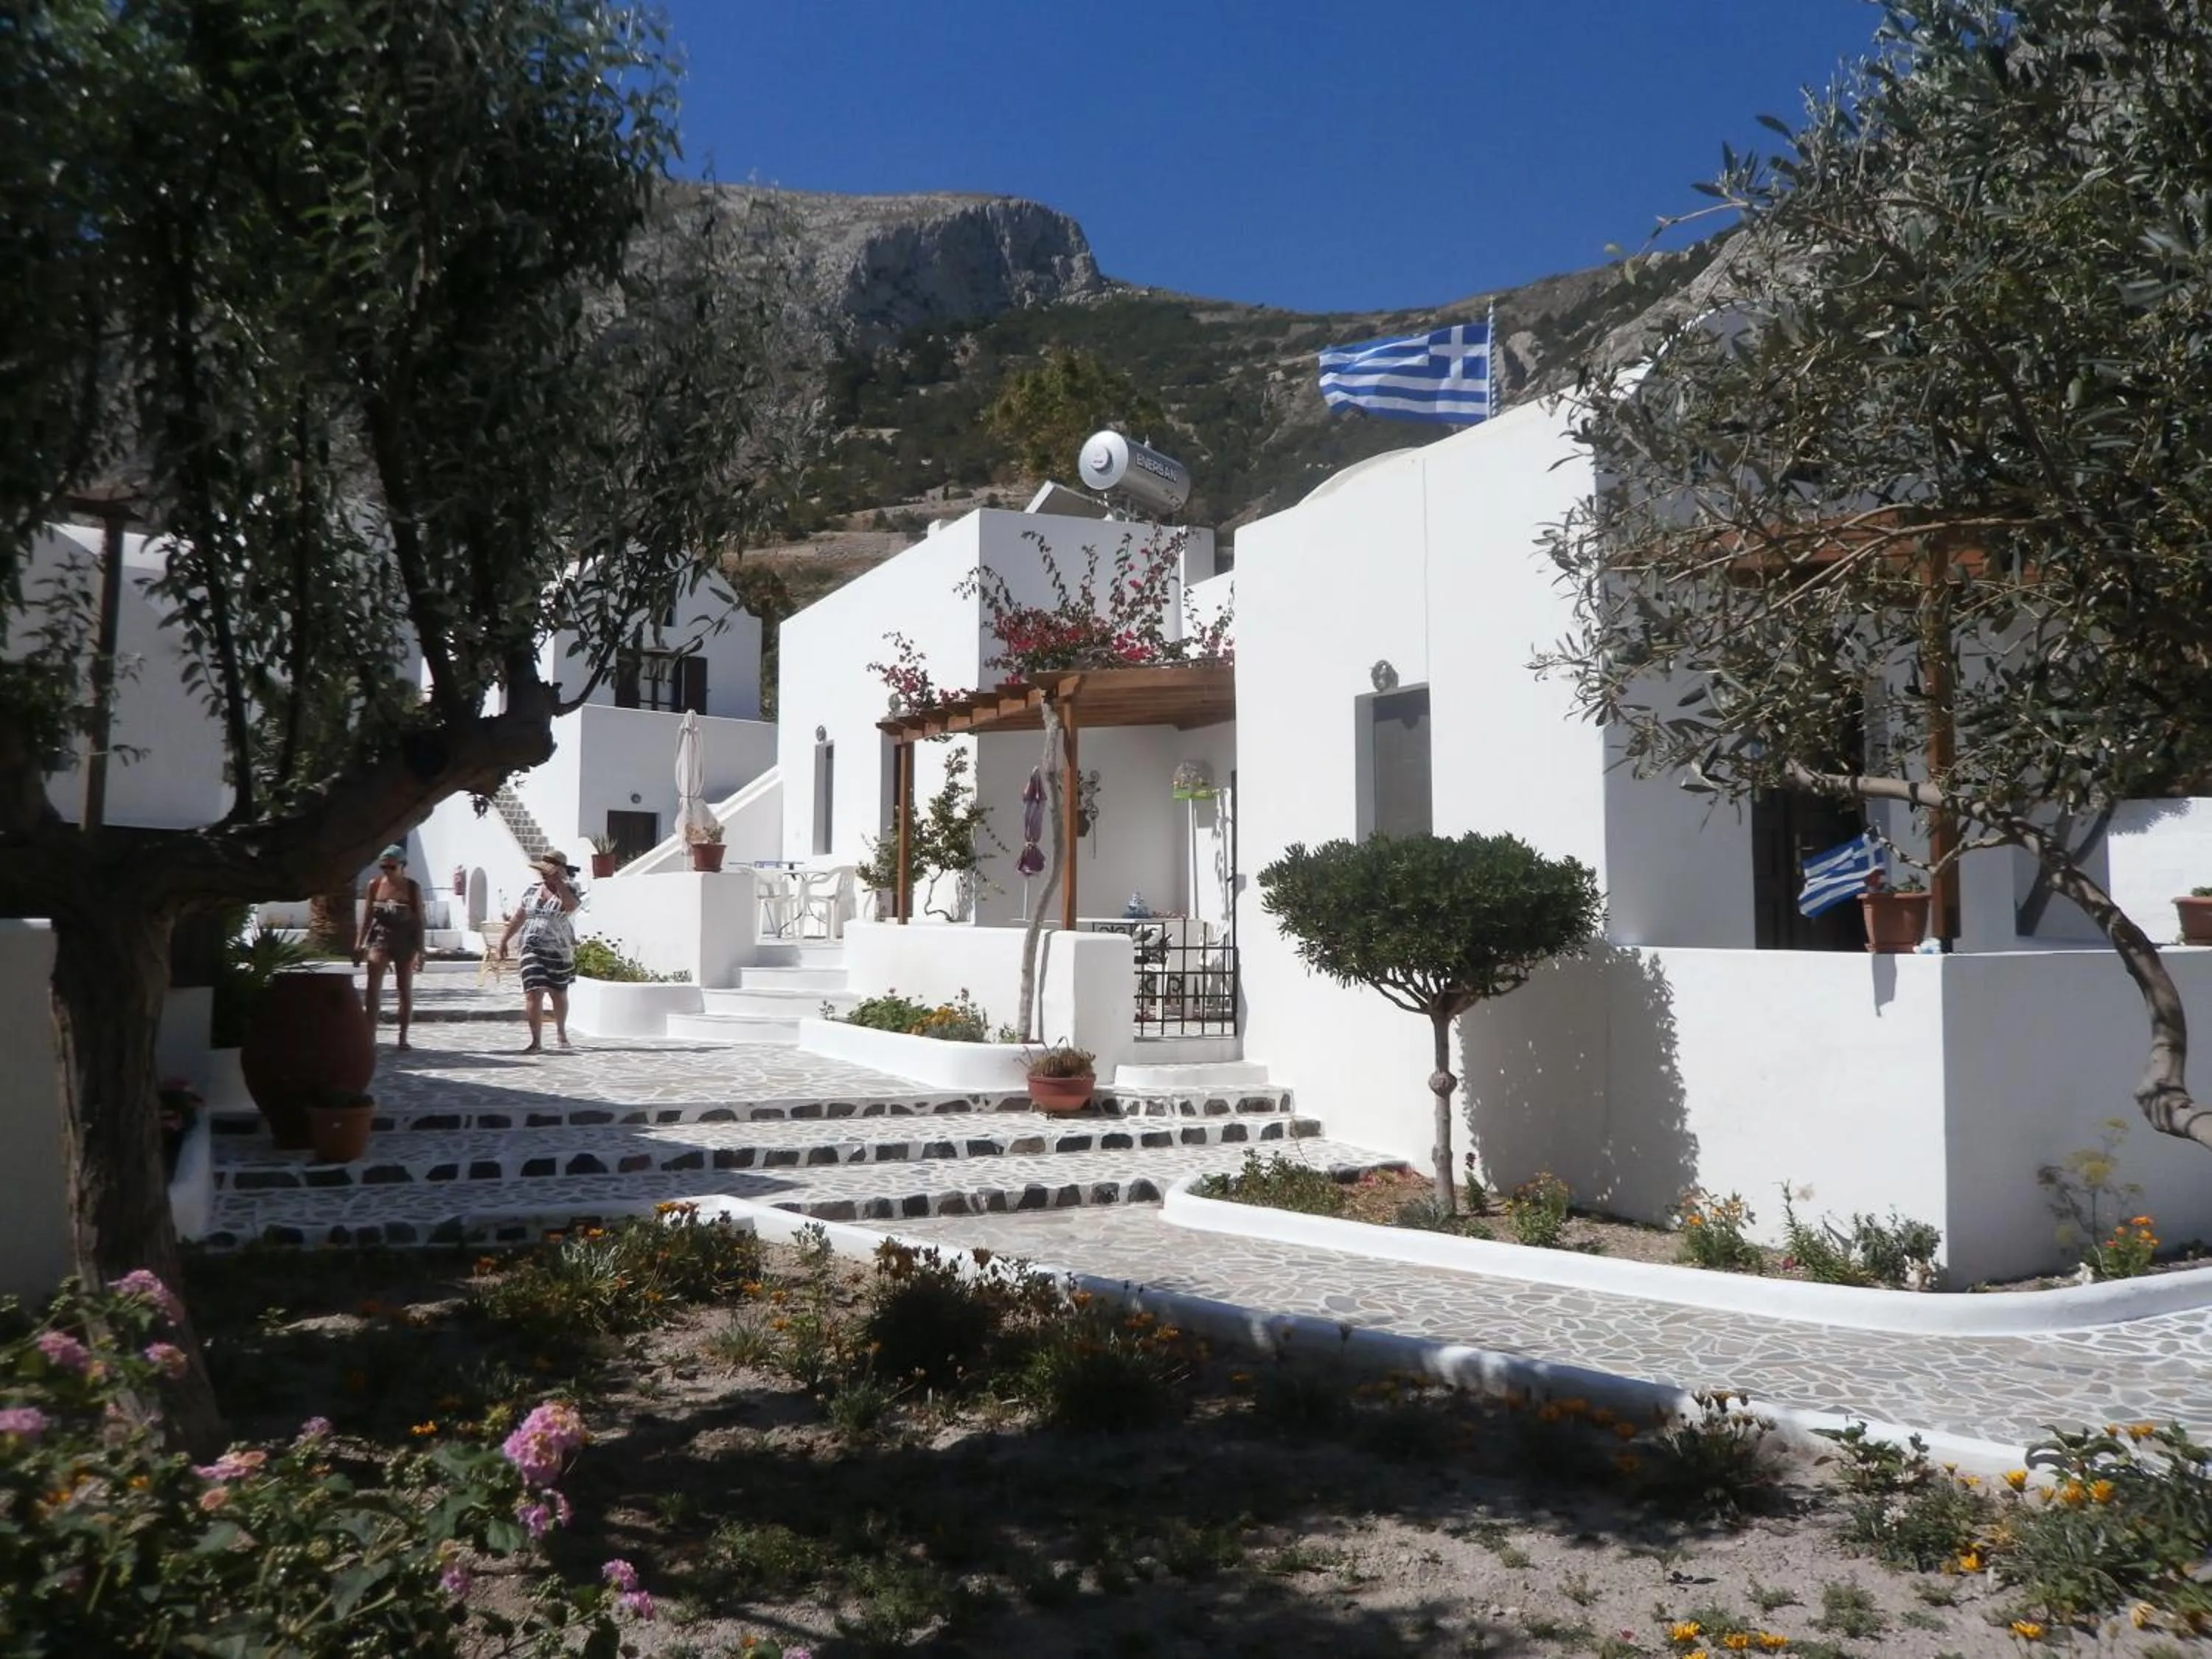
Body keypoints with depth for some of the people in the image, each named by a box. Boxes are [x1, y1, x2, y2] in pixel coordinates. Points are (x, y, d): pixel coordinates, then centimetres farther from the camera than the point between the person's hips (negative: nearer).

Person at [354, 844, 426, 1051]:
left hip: (405, 941, -1)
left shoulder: (413, 887, -5)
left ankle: (403, 1037, 15)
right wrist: (359, 943, 3)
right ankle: (371, 1036, -16)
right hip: (379, 938, 1)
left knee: (405, 988, 6)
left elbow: (419, 920, -5)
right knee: (373, 984, -13)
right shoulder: (374, 885, 0)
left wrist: (420, 951, -9)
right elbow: (368, 915, 8)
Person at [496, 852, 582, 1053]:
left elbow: (571, 906, -27)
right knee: (534, 994, -10)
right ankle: (536, 1042, -8)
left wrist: (559, 882, -25)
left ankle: (561, 1033, 36)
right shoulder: (531, 889, 6)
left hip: (560, 950, -2)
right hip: (533, 948, 2)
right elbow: (520, 916, 14)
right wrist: (505, 939, 14)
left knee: (558, 994, 13)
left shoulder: (568, 889, -4)